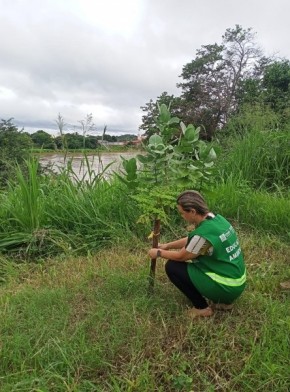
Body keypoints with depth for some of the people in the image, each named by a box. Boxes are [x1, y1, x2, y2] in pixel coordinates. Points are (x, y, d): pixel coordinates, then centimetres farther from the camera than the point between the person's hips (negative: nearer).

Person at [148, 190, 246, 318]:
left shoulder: (203, 234, -27)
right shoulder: (217, 219, -1)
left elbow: (180, 256, -10)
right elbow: (190, 240, 14)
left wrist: (158, 253, 6)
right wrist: (166, 245, 16)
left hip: (227, 288, -8)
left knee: (172, 267, -4)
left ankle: (202, 307, 8)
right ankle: (223, 301, 22)